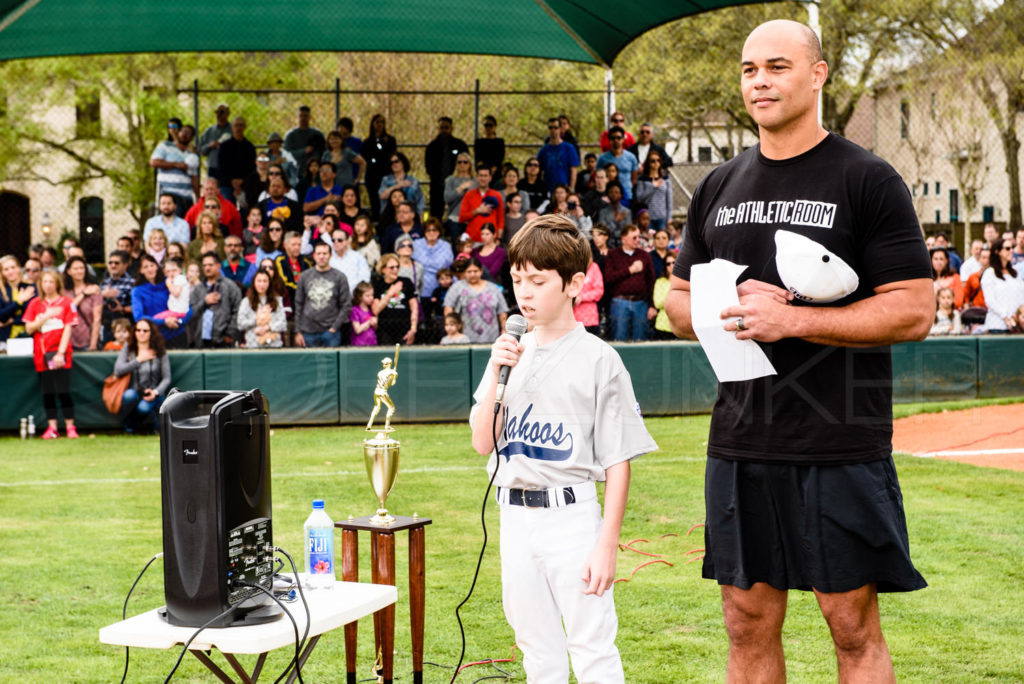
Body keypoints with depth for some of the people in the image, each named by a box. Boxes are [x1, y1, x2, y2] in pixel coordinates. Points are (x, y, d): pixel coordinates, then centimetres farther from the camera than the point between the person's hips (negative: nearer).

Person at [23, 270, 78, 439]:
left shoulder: (66, 302, 2)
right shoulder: (35, 304, 10)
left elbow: (67, 329, -3)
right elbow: (29, 329, 2)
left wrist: (60, 353, -11)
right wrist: (46, 316, -11)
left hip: (60, 354, -3)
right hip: (41, 354, 3)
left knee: (63, 391, -8)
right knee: (47, 392, 4)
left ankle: (70, 426, -1)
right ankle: (52, 427, 8)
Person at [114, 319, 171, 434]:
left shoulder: (159, 351, 4)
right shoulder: (128, 349, 7)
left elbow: (167, 378, 1)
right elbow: (117, 371, -7)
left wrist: (156, 392, -17)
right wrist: (139, 360, -5)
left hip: (153, 395, -1)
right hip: (134, 393, 1)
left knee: (143, 408, -34)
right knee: (129, 395, -36)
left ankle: (151, 426, 4)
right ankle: (129, 426, -8)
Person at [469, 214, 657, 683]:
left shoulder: (599, 360, -7)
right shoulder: (510, 353, 8)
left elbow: (618, 463, -8)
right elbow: (483, 443, 4)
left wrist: (608, 544, -13)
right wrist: (495, 372, -7)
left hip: (572, 516, -5)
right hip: (515, 517, 5)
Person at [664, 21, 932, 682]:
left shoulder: (868, 180, -4)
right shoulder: (719, 188, 12)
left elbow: (913, 311, -9)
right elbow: (679, 303, 17)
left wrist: (790, 318, -18)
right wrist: (729, 311, -6)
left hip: (842, 447, -5)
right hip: (740, 446, 5)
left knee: (854, 626, 3)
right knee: (749, 623, 12)